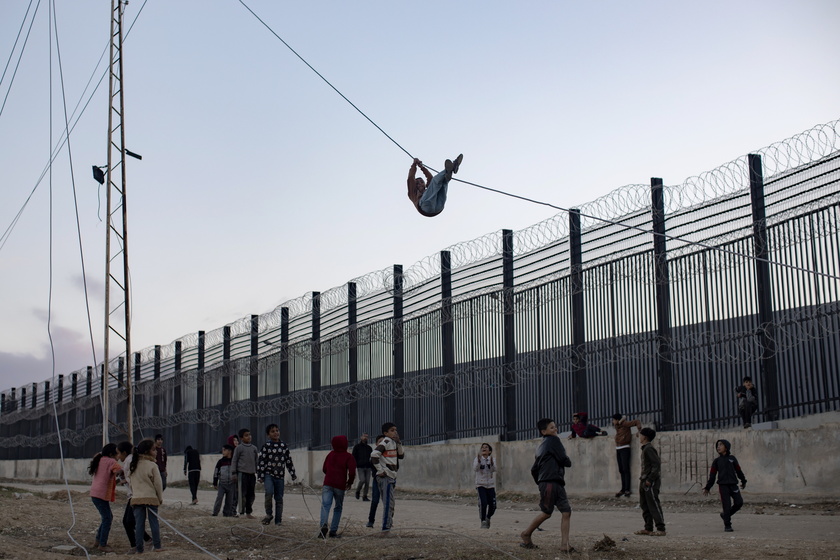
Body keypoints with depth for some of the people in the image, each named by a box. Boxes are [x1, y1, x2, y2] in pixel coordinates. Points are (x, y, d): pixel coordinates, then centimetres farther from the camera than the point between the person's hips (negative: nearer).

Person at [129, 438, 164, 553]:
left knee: (139, 523, 4)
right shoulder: (152, 465, -8)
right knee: (154, 521, 8)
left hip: (137, 498, 3)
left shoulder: (133, 466, 8)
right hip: (151, 497, -3)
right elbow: (158, 483, -7)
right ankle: (157, 545, 14)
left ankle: (139, 548, 4)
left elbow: (132, 482, 13)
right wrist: (160, 498, 4)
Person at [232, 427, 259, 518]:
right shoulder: (239, 448, -2)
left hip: (252, 473, 5)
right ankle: (241, 512, 1)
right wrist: (234, 473, -4)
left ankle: (249, 512, 15)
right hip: (242, 473, -5)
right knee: (243, 493, -5)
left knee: (251, 494, 6)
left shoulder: (254, 448, 12)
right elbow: (234, 461, 0)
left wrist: (258, 472, 15)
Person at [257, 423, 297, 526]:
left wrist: (293, 474, 14)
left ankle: (278, 520, 15)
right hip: (269, 475, -4)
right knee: (269, 492, -26)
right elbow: (261, 461, -2)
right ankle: (268, 514, -8)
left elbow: (289, 461, 17)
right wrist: (260, 475, -7)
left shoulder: (284, 446, 12)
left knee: (279, 498, 6)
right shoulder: (266, 446, 0)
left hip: (280, 476, 4)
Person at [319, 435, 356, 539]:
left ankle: (324, 524, -34)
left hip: (327, 484, 2)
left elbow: (324, 469, 20)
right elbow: (352, 472, -11)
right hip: (340, 486, -2)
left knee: (325, 505, -9)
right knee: (338, 508, 13)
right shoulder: (348, 457, -1)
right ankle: (333, 531, 8)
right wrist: (350, 482, 7)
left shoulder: (330, 454, 13)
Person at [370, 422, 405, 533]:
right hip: (385, 477, -9)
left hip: (392, 476, 9)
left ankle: (389, 523, 24)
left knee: (389, 502, 16)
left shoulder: (393, 443, 16)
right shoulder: (385, 442, -13)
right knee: (388, 502, -10)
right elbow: (374, 455, -24)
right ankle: (386, 526, -8)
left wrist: (398, 443, 4)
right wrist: (380, 470, -20)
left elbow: (401, 455, 17)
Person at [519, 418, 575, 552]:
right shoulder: (553, 440, -3)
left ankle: (564, 544, -6)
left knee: (566, 511, 0)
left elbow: (534, 470, 23)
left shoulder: (541, 446, 22)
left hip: (557, 483, 9)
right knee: (546, 512, -2)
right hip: (550, 482, -9)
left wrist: (540, 483, 28)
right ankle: (526, 534, 15)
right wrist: (568, 461, 13)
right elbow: (564, 460, -9)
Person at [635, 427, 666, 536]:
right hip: (645, 482, 10)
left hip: (651, 483, -10)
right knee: (644, 505, 12)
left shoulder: (649, 449, -15)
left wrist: (650, 480, -22)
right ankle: (648, 528, 17)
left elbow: (657, 464, -22)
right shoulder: (645, 448, 16)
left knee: (653, 505, -8)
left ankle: (661, 529, -5)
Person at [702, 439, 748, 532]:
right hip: (723, 485, -2)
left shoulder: (732, 458, 9)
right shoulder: (717, 461, 6)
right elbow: (712, 475, 7)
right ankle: (727, 526, 4)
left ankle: (725, 515, 16)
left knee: (739, 502, -7)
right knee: (727, 505, -7)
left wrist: (743, 481, 27)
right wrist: (707, 488, 3)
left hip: (733, 485, 2)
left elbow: (738, 470, 19)